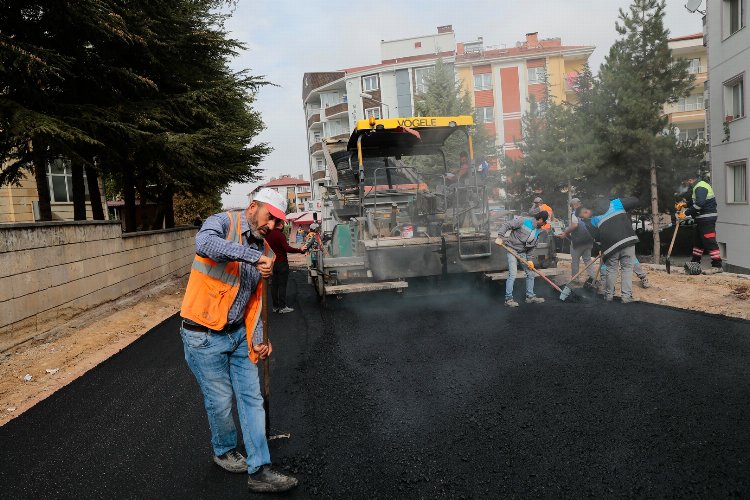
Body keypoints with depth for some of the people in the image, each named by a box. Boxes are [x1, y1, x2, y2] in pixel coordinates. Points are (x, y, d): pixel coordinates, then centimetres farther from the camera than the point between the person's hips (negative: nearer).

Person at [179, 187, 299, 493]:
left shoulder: (261, 249, 9)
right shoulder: (223, 223, -11)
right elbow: (204, 243, -38)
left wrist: (257, 340, 4)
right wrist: (253, 256, -38)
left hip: (238, 335, 7)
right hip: (204, 336, -7)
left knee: (252, 399, 5)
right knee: (221, 400, 6)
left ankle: (259, 471, 12)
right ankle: (225, 452, 34)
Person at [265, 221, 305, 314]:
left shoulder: (268, 234, 8)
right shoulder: (280, 234, -16)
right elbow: (287, 248, -26)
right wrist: (300, 250, -22)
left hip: (272, 263, 7)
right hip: (281, 263, -7)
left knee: (274, 285, 9)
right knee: (282, 285, -3)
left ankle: (275, 306, 13)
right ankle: (282, 307, -2)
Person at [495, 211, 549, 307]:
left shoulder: (538, 231, 3)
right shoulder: (523, 221, -17)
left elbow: (532, 246, 8)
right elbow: (506, 224, -19)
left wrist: (529, 259, 1)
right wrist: (500, 237, -29)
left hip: (523, 252, 7)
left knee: (530, 273, 10)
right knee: (512, 275, -14)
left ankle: (530, 296, 23)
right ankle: (508, 299, -5)